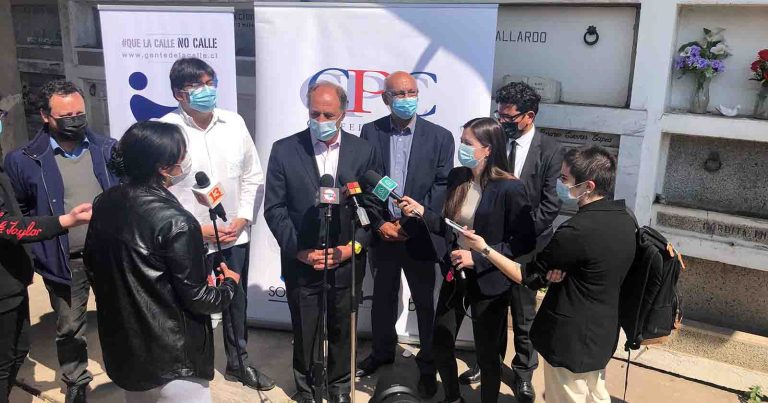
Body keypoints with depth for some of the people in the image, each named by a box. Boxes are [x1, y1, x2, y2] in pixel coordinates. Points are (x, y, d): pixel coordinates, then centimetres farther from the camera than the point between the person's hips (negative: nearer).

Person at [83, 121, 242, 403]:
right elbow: (197, 299, -19)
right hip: (171, 360, -7)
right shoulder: (175, 222, -24)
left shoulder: (104, 204, -2)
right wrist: (230, 284, 1)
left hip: (122, 350, 7)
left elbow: (91, 264, 12)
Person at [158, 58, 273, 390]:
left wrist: (242, 218, -3)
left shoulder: (234, 123, 0)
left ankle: (238, 363, 40)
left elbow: (252, 176, 6)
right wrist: (196, 228, -13)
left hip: (235, 235, 4)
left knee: (236, 301, 19)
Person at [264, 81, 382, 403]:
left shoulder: (363, 151, -2)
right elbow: (274, 208, -5)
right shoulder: (284, 150, -4)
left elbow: (373, 206, 0)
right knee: (304, 332, 14)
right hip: (301, 262, -1)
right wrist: (299, 250, -11)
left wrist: (353, 246, -10)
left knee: (342, 330, 15)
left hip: (346, 263, 1)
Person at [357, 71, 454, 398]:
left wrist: (412, 224, -13)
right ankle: (382, 352, 39)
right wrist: (380, 223, -9)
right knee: (382, 297, 18)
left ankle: (428, 364, 25)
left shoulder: (440, 137, -5)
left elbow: (442, 187, -6)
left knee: (425, 301, 9)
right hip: (382, 232, 2)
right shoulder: (370, 132, 0)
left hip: (419, 234, -2)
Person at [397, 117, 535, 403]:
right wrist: (420, 212, -9)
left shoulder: (509, 188, -19)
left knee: (487, 353, 11)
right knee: (441, 343, 17)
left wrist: (479, 257, -21)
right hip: (455, 276, 6)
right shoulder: (457, 177, 0)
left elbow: (525, 242, -17)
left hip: (488, 282, -6)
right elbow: (450, 228, 6)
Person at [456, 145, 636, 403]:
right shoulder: (625, 220, -3)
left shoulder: (578, 230, -29)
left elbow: (527, 276, -17)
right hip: (602, 333, 8)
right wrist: (562, 271, -10)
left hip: (570, 339, -8)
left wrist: (484, 249, -10)